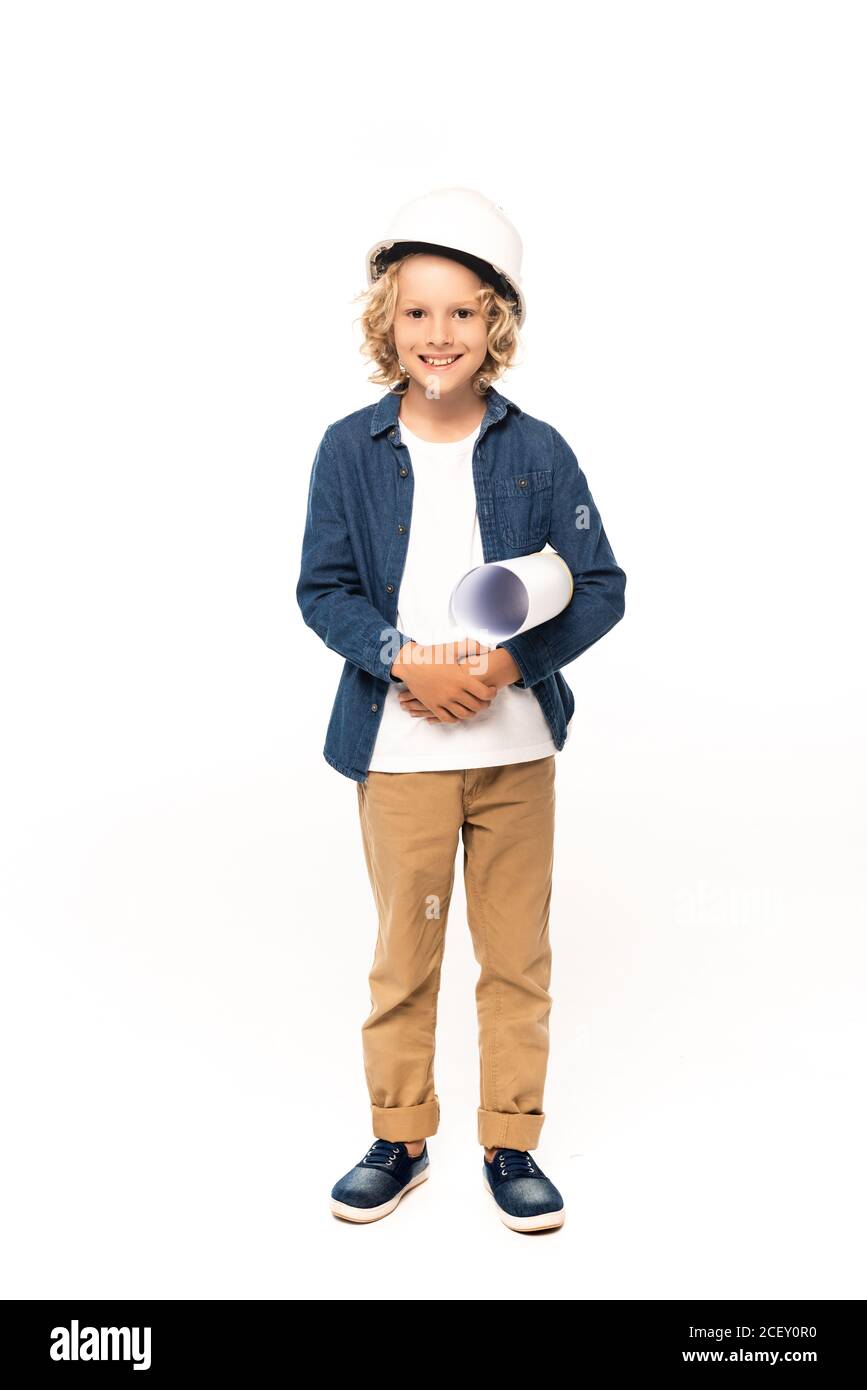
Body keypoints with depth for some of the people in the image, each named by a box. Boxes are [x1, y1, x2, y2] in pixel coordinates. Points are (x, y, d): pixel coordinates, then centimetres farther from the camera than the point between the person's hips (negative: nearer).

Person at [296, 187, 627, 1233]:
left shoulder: (538, 452, -2)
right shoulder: (349, 450, -2)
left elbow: (600, 589, -1)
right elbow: (322, 589, 0)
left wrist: (506, 662, -15)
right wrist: (406, 661, -16)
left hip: (516, 745, 1)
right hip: (398, 749, 0)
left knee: (517, 953, 11)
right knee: (404, 955, 11)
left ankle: (511, 1143, 28)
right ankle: (400, 1139, 30)